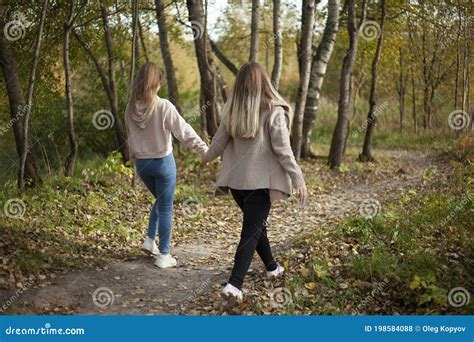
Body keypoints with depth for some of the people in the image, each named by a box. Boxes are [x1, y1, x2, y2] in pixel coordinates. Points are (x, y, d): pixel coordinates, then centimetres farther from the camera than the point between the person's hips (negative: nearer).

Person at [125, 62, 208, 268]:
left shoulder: (131, 108, -2)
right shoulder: (163, 107, -18)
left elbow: (131, 138, 8)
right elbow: (184, 132, -17)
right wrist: (205, 150, -12)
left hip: (141, 163, 5)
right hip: (163, 161, -5)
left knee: (160, 200, 27)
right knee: (166, 208, 6)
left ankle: (150, 239, 21)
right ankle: (163, 255, 11)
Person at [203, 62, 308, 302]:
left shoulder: (232, 111, 1)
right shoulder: (274, 112, -12)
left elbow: (219, 142, 9)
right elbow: (283, 151, -14)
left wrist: (206, 158, 29)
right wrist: (298, 180, -8)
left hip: (236, 179, 5)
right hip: (261, 180, -5)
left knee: (256, 223, 21)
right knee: (252, 230, -2)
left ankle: (272, 267, 38)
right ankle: (234, 284, -13)